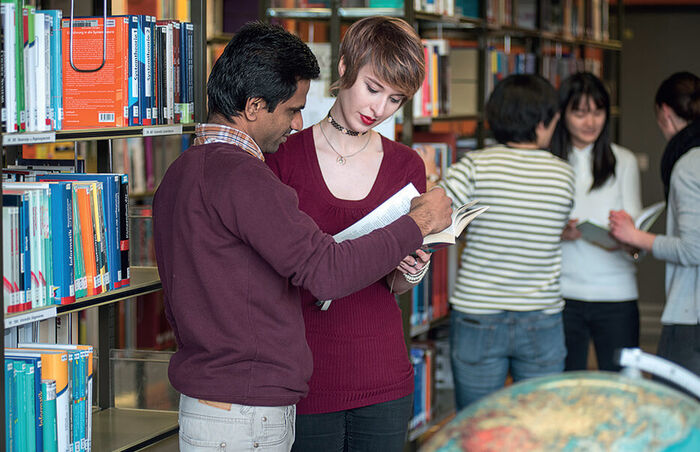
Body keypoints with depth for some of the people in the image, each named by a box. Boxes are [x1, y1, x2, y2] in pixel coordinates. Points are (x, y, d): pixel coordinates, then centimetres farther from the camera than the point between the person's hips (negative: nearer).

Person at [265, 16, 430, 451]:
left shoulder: (407, 165, 6)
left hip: (384, 379, 3)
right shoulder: (287, 156, -4)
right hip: (305, 378, -3)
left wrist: (410, 271, -9)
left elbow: (395, 287, 13)